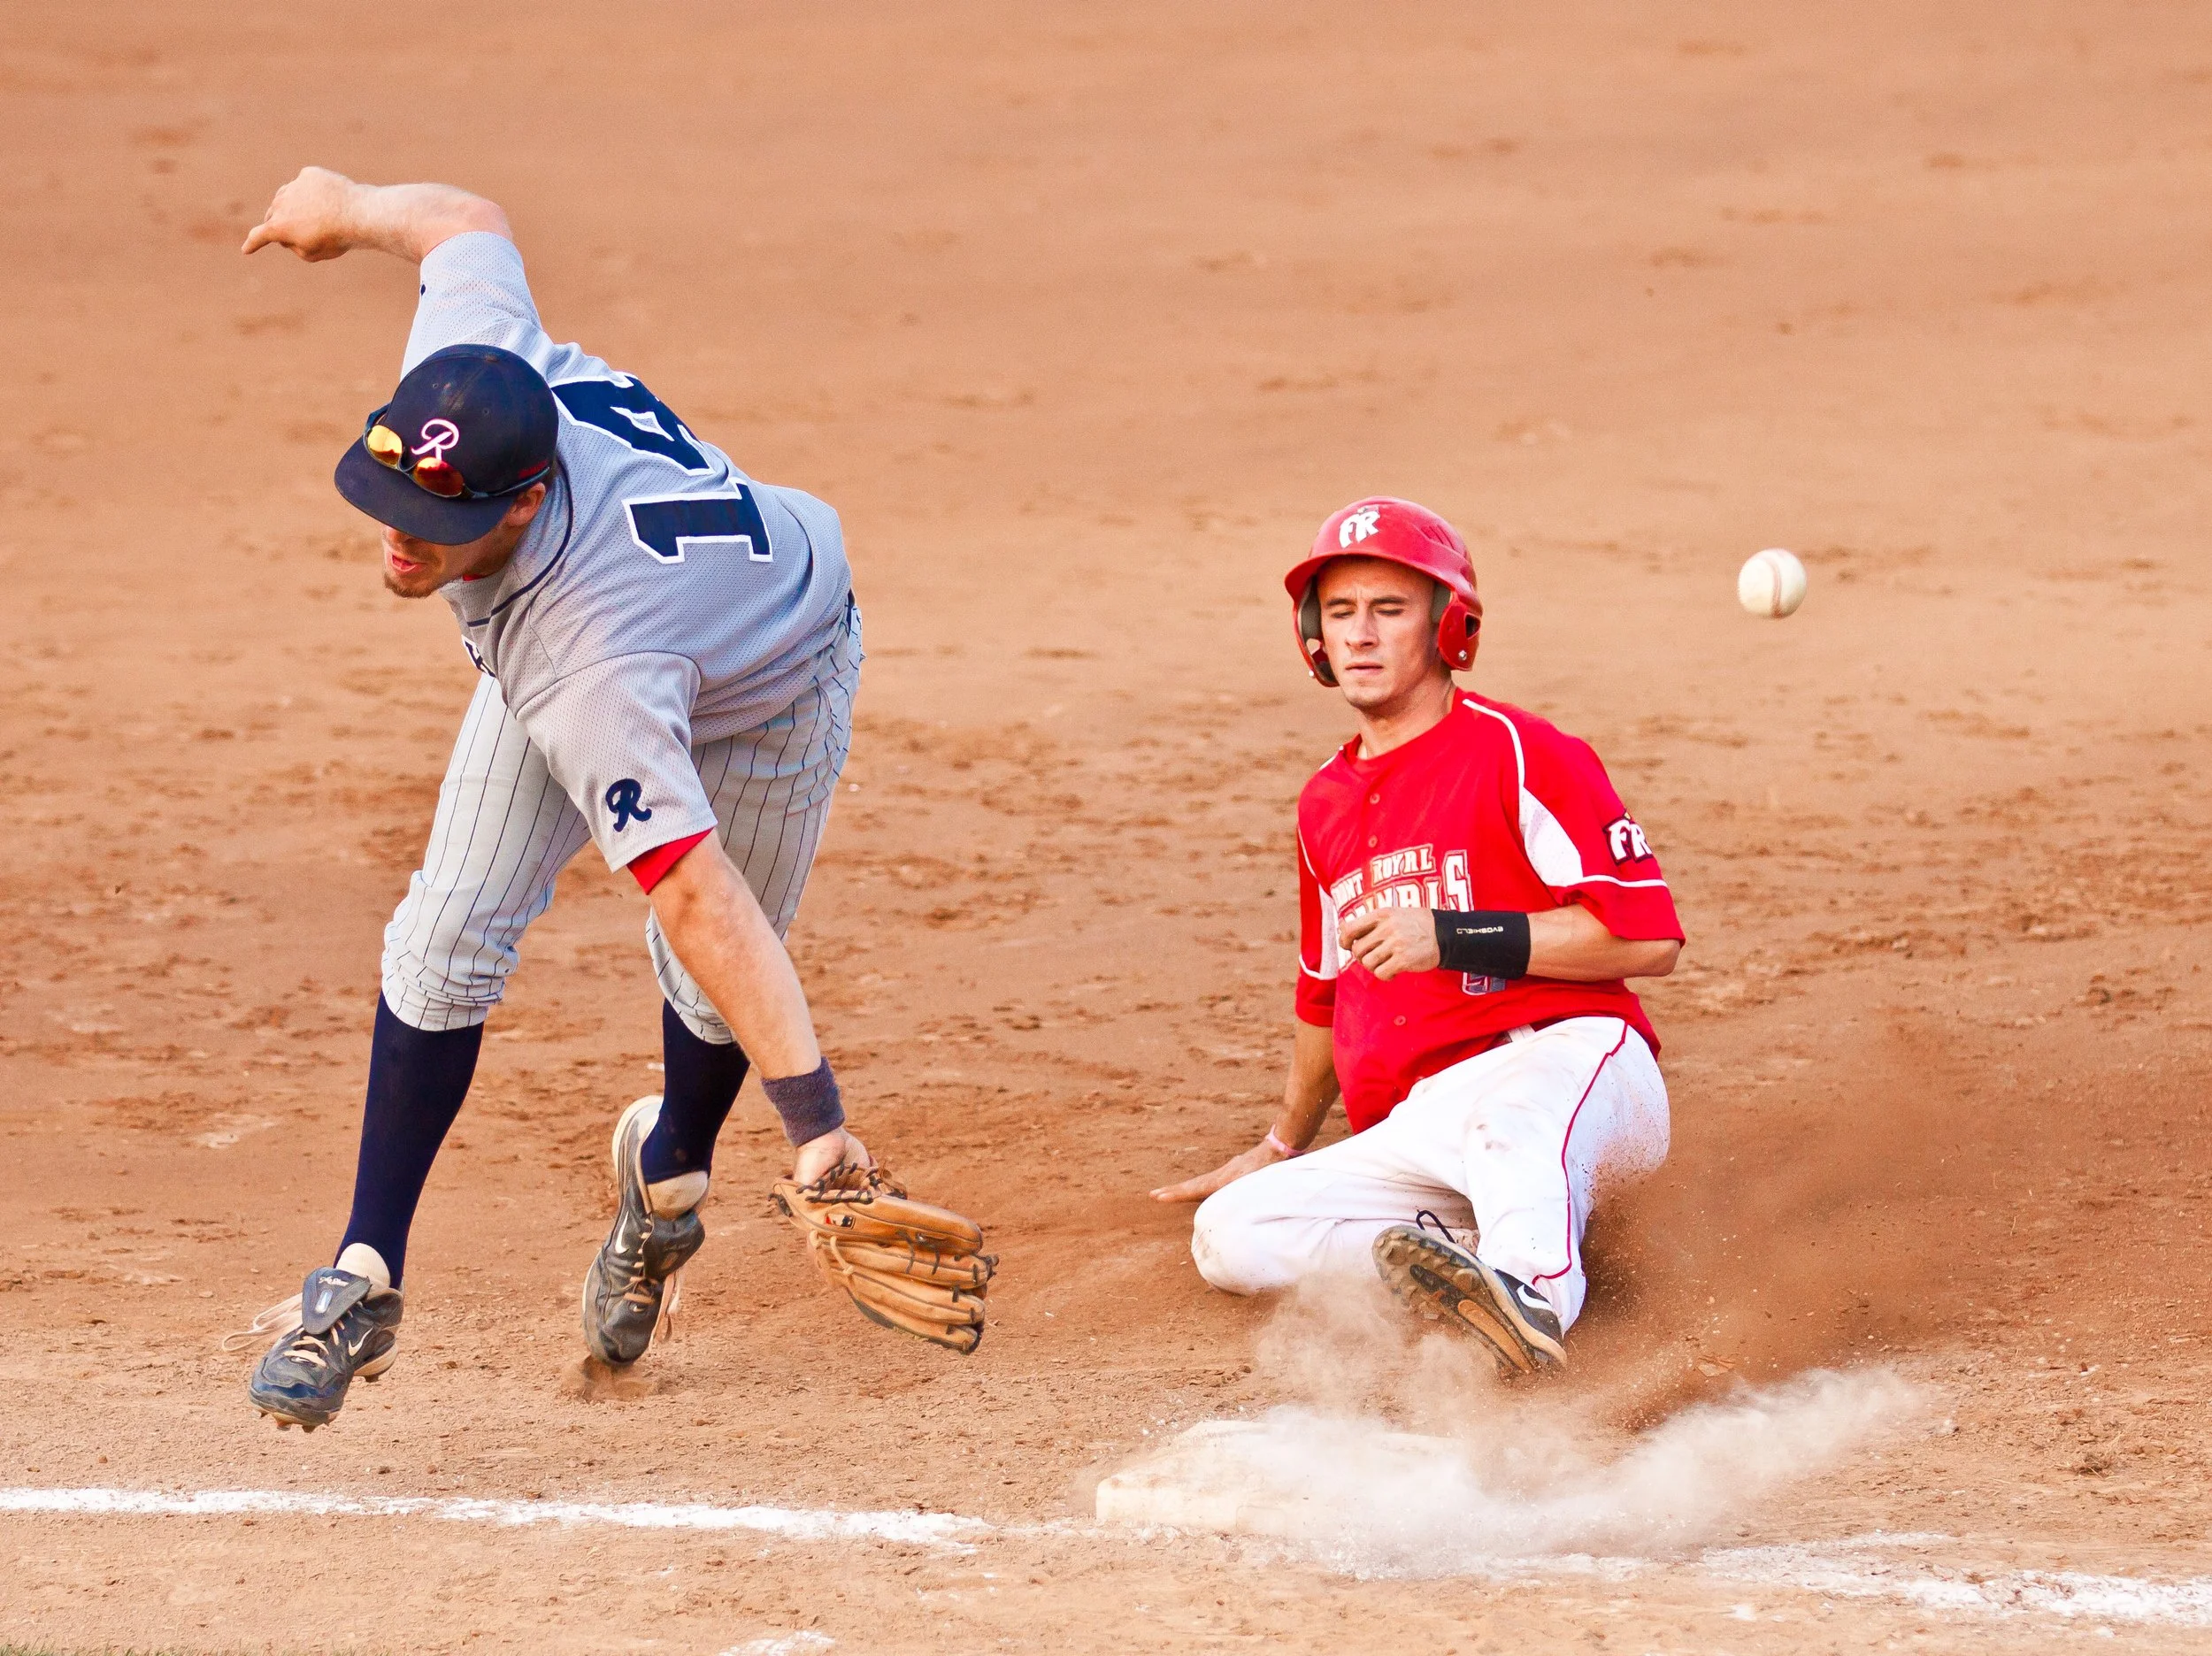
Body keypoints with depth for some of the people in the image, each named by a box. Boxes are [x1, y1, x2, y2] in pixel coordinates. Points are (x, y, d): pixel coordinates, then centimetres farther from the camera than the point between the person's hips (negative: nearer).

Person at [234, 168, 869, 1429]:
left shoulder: (586, 671, -51)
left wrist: (816, 1121, -57)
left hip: (771, 680, -5)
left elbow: (701, 898, -54)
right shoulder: (462, 369, -38)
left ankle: (673, 1169, 40)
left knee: (711, 981, 4)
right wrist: (350, 209, 7)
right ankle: (366, 1281, 0)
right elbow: (471, 222, -16)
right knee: (451, 937, -7)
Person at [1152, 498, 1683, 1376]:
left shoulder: (1519, 753, 1)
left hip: (1570, 1057, -7)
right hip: (1412, 1135, 7)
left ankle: (1529, 1296, -72)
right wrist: (1281, 1148, 50)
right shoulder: (1325, 805, 24)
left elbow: (1648, 937, -9)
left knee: (1508, 1119, -44)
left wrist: (1454, 938, -13)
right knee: (1229, 1234, -16)